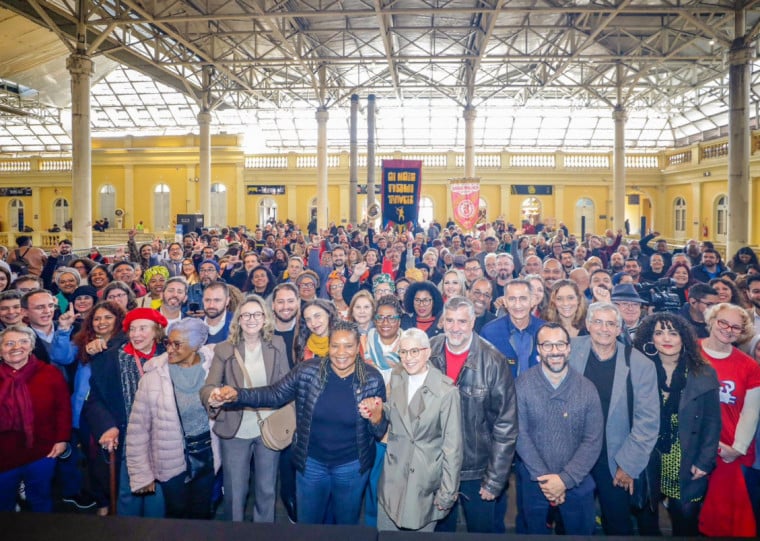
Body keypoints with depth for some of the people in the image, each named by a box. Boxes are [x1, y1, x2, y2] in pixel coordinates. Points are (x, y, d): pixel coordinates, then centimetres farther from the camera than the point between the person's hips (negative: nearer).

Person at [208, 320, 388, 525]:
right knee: (308, 525, 22)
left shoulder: (373, 379, -14)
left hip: (352, 467, -1)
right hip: (311, 463, 1)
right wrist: (236, 395, -24)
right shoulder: (308, 371, -14)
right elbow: (275, 395, -9)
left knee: (347, 525, 23)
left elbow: (380, 432, -8)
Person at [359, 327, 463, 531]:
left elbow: (452, 445, -15)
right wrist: (376, 411, -6)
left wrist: (448, 492, -11)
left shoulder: (446, 391, -21)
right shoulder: (396, 377, -2)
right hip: (394, 474, 5)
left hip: (426, 480, -5)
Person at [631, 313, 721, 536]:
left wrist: (704, 461, -7)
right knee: (646, 520, 13)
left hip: (686, 465, 0)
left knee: (686, 523, 9)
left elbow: (712, 422, -1)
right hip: (646, 462, 0)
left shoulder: (704, 374, -3)